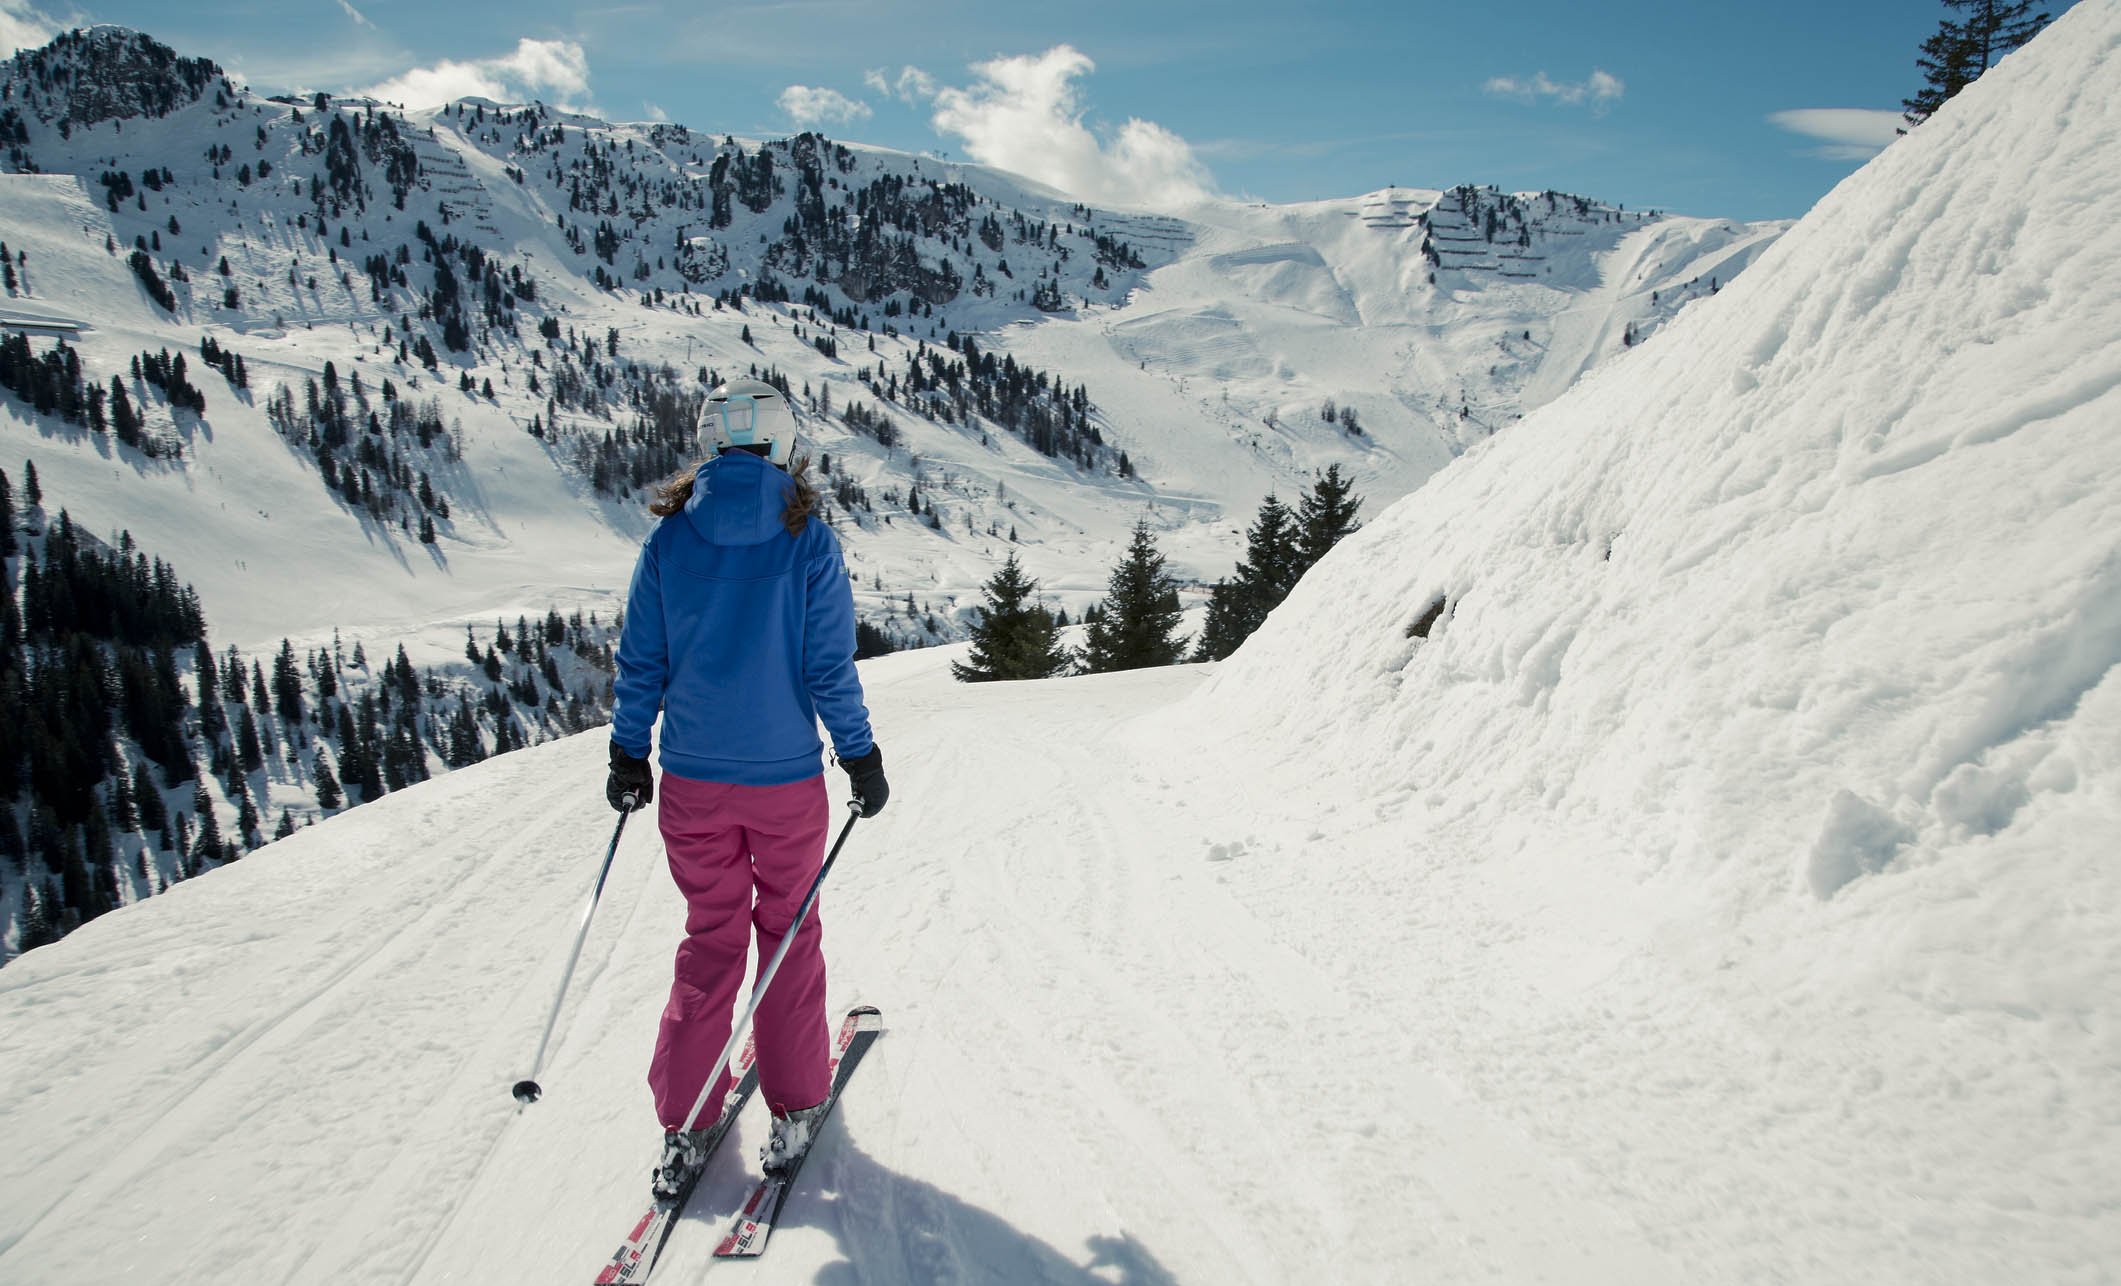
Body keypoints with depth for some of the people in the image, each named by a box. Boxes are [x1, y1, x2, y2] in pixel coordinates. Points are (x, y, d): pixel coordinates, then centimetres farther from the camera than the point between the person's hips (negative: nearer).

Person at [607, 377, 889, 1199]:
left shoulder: (669, 537, -4)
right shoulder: (806, 539, -11)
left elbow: (640, 660, 1)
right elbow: (830, 668, -9)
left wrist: (628, 755, 12)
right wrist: (862, 758, 2)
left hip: (692, 778, 2)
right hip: (785, 777, -2)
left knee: (710, 937, 15)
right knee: (788, 931, 15)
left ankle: (683, 1126, 16)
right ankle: (793, 1108, 22)